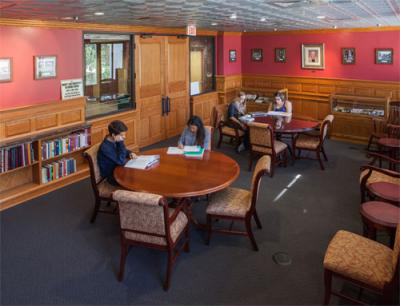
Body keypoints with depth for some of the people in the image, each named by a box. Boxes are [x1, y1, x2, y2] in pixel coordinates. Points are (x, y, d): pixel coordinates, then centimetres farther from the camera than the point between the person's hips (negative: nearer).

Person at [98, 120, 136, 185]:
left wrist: (130, 153, -5)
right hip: (111, 176, -8)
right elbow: (121, 161, -31)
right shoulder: (105, 147, -27)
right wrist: (120, 142, -31)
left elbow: (123, 150, 18)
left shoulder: (115, 141, -3)